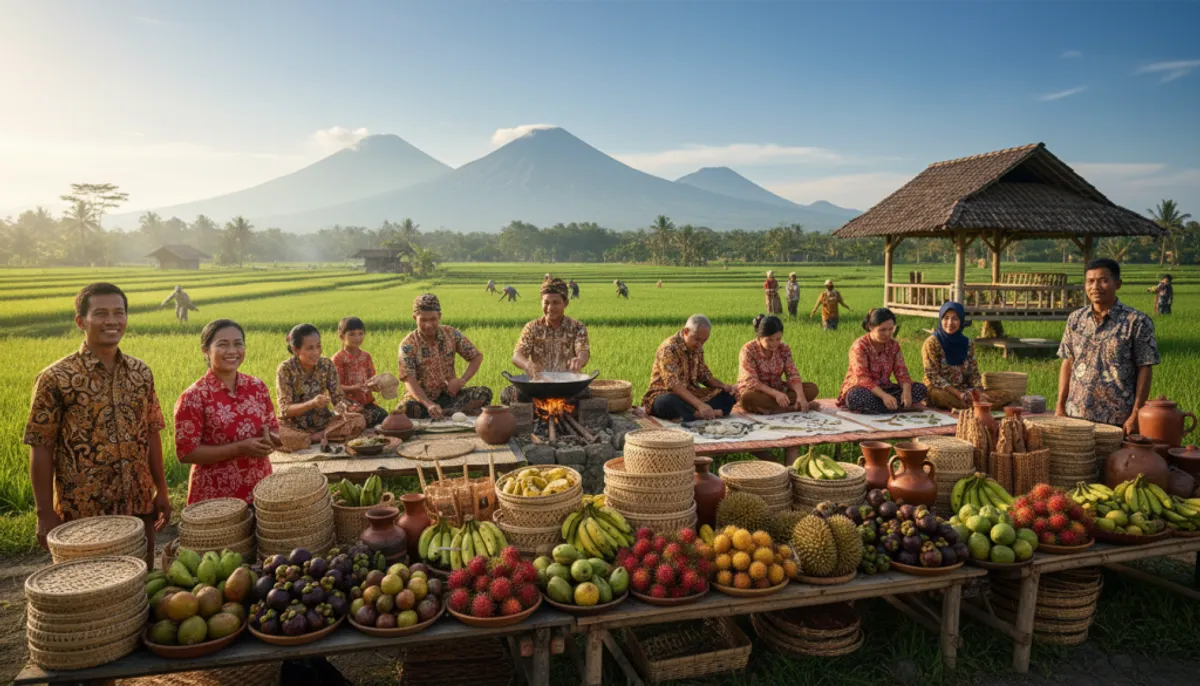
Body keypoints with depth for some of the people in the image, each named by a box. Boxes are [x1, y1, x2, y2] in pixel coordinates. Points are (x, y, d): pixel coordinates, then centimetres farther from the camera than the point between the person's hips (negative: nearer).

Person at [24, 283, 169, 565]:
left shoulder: (141, 372, 4)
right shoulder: (56, 378, -10)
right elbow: (41, 449, -8)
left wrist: (161, 491, 10)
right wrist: (45, 513, -10)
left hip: (139, 506, 4)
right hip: (82, 513, -4)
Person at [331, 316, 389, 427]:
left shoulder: (366, 356, 13)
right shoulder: (338, 358, -2)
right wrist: (353, 388, -23)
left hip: (367, 401, 5)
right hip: (349, 402, -4)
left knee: (384, 416, -21)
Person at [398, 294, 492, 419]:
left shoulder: (452, 334, -3)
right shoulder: (408, 345, -11)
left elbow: (477, 356, 4)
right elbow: (410, 381, -19)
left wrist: (462, 380, -13)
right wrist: (429, 404, -37)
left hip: (449, 394, 3)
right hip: (422, 397, -3)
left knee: (484, 393, -22)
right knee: (406, 408, -37)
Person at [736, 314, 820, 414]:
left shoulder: (784, 349, -4)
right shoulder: (748, 350, -18)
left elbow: (793, 375, -10)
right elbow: (752, 382, -26)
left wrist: (800, 396, -30)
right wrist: (775, 393, -39)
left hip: (778, 391, 5)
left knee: (812, 388, -13)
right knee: (747, 398, -40)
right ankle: (794, 407, -30)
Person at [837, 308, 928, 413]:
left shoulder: (894, 345, 2)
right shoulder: (860, 346, -16)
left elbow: (901, 372, -4)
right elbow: (863, 378, -25)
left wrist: (906, 390, -26)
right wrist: (883, 395, -40)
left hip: (883, 389, 6)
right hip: (860, 389, -6)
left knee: (920, 388, -13)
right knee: (858, 397, -41)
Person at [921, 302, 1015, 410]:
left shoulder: (967, 344, 7)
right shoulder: (932, 343, -8)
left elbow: (974, 373, 7)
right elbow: (933, 376, -14)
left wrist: (979, 392, -14)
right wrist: (958, 394, -22)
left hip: (966, 390, 6)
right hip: (940, 390, -6)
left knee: (1007, 396, -11)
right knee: (940, 396, -41)